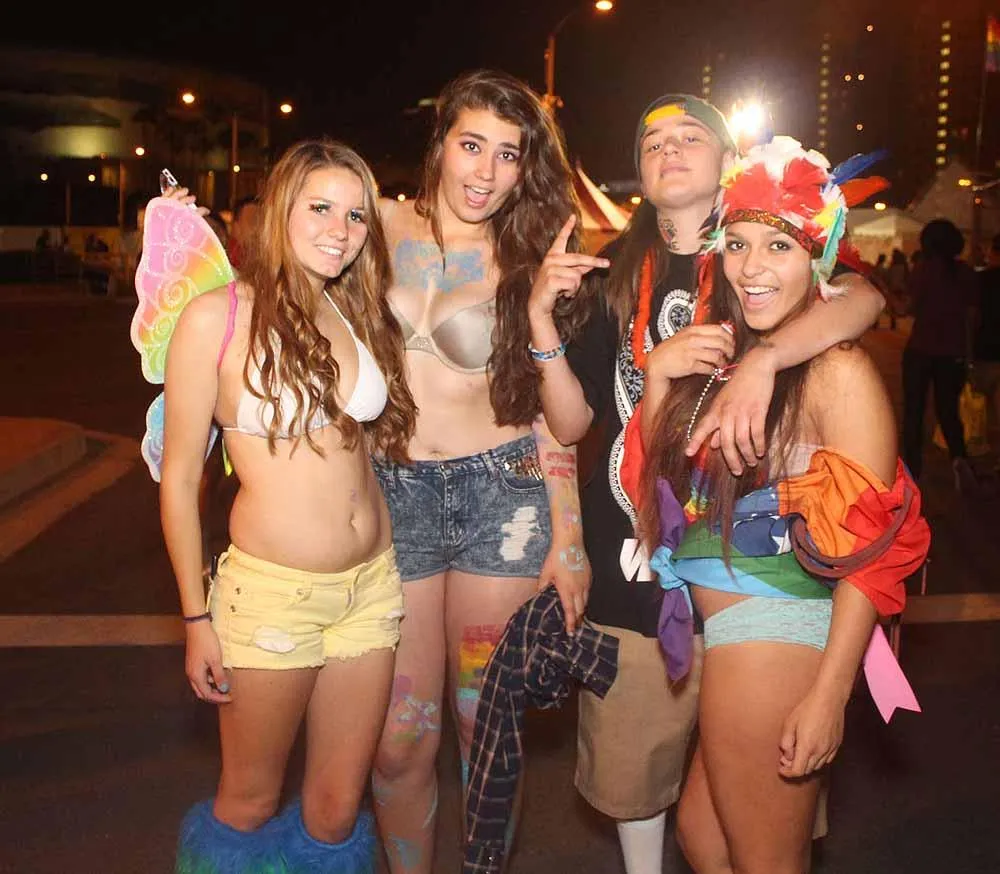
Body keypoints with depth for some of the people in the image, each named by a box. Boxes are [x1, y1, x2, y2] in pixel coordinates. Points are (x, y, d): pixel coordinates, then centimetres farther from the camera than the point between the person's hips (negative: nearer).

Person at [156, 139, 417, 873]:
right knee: (251, 804, 14)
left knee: (338, 809, 15)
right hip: (272, 591, -4)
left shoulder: (359, 314, 6)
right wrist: (197, 620, -4)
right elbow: (179, 478, -5)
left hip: (373, 584, 4)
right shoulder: (217, 318, -9)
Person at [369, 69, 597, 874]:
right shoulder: (380, 227, 3)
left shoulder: (527, 259, 3)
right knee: (401, 740, 5)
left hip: (501, 493, 0)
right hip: (391, 495, 0)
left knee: (485, 725, 10)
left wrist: (567, 540, 1)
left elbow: (548, 408, 3)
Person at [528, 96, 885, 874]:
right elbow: (571, 422, 4)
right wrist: (541, 316, -9)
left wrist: (760, 360, -36)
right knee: (629, 775, 15)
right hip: (633, 573, 3)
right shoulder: (619, 275, 10)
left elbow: (863, 299, -21)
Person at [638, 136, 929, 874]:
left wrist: (828, 693, -21)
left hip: (776, 636, -8)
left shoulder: (838, 371, -14)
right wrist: (658, 373, -4)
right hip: (724, 633, 8)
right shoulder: (725, 356, 9)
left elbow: (872, 548, -17)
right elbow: (664, 478, 10)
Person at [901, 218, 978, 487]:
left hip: (920, 349, -3)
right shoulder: (967, 273, 2)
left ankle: (912, 468, 12)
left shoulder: (924, 270, -9)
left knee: (913, 409, 9)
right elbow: (971, 315, 5)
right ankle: (959, 457, -12)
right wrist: (968, 352, 14)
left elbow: (907, 308, -12)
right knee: (948, 409, 14)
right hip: (953, 352, 3)